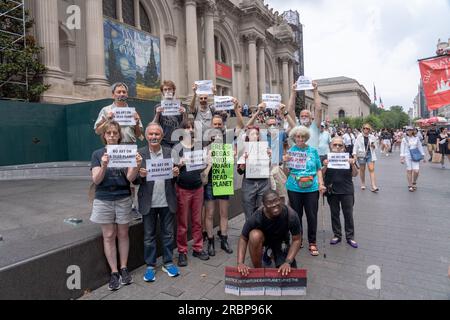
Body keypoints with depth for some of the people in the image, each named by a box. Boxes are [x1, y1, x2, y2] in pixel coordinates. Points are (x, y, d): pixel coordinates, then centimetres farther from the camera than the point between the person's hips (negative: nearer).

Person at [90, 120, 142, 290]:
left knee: (123, 234, 9)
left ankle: (124, 269, 23)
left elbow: (129, 178, -8)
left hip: (123, 199, 0)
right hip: (104, 200, 0)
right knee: (109, 236, 6)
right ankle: (114, 272, 17)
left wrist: (136, 165, -28)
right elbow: (96, 180, -7)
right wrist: (103, 166, -27)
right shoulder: (97, 154, 0)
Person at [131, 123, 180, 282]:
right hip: (149, 202, -1)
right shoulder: (139, 154, -2)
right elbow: (134, 180, -1)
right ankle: (150, 266, 26)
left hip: (167, 201, 2)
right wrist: (140, 175, -23)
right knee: (149, 235, 11)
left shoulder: (170, 152, 3)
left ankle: (168, 262, 29)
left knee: (168, 233, 12)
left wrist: (176, 173, -15)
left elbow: (174, 178, 7)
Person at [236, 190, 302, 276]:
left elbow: (296, 240, -19)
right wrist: (240, 263, -33)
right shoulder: (256, 218, -35)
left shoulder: (291, 215, -33)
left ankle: (274, 254, 20)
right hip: (263, 237, -1)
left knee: (288, 273, -13)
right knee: (255, 235, -37)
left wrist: (287, 262, -29)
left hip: (281, 240, 2)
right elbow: (243, 239, -21)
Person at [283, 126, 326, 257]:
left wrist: (321, 184, 1)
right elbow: (287, 173, 3)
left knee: (312, 215, 3)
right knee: (296, 215, 10)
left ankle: (312, 243, 18)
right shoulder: (290, 152, 2)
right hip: (294, 188, 0)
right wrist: (285, 163, -14)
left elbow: (318, 169, 11)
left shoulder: (313, 151, 5)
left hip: (311, 188, 1)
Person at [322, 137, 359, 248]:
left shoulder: (348, 157, -1)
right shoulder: (327, 158, -2)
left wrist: (353, 164, -17)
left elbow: (355, 174, 0)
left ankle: (350, 237, 20)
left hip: (347, 191, 0)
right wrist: (325, 166, -22)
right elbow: (322, 174, -3)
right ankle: (337, 235, 25)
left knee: (348, 214, 6)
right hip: (332, 191, 0)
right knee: (334, 214, 11)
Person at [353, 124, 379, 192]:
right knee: (362, 169, 8)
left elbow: (375, 147, 15)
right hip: (362, 154, -1)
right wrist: (354, 154, -8)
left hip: (370, 154, 1)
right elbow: (356, 145, 1)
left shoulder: (372, 137, 6)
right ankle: (363, 184, 26)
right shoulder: (359, 137, 0)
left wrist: (373, 146, -9)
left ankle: (373, 186, -10)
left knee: (372, 169, -8)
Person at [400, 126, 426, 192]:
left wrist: (423, 156, 10)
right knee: (409, 171, 1)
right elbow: (402, 149, 1)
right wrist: (402, 158, -5)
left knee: (416, 171, -7)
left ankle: (414, 183, 20)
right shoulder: (404, 139, 1)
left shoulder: (416, 138, 6)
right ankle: (410, 186, 12)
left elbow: (420, 147, 11)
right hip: (407, 156, -1)